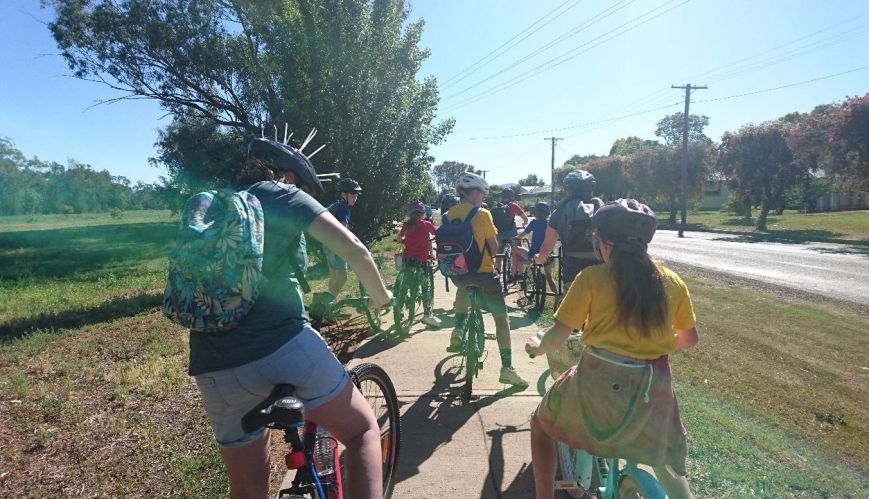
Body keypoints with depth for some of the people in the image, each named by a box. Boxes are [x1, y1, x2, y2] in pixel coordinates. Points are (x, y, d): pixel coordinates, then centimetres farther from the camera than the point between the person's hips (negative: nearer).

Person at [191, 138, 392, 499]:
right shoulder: (283, 194, 6)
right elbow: (353, 249, -6)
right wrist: (380, 296, 10)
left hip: (214, 368, 6)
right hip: (285, 346, -6)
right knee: (363, 429, 14)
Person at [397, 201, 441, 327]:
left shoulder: (406, 225, 8)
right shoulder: (426, 224, -1)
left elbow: (399, 239, 17)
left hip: (407, 258, 4)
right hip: (421, 259, -4)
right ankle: (427, 315, 2)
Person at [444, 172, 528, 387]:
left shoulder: (449, 215, 2)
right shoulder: (482, 214, -9)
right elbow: (493, 246, -3)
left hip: (458, 273, 5)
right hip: (483, 272, -4)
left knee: (464, 288, 39)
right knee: (501, 317, 7)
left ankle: (458, 332, 23)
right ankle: (507, 368, 4)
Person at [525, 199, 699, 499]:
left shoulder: (591, 278, -8)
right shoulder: (672, 282, 4)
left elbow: (558, 337, -8)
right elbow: (689, 338, 16)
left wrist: (537, 347, 13)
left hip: (598, 382, -3)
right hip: (653, 390, 4)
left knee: (541, 424, 24)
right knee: (670, 470, 29)